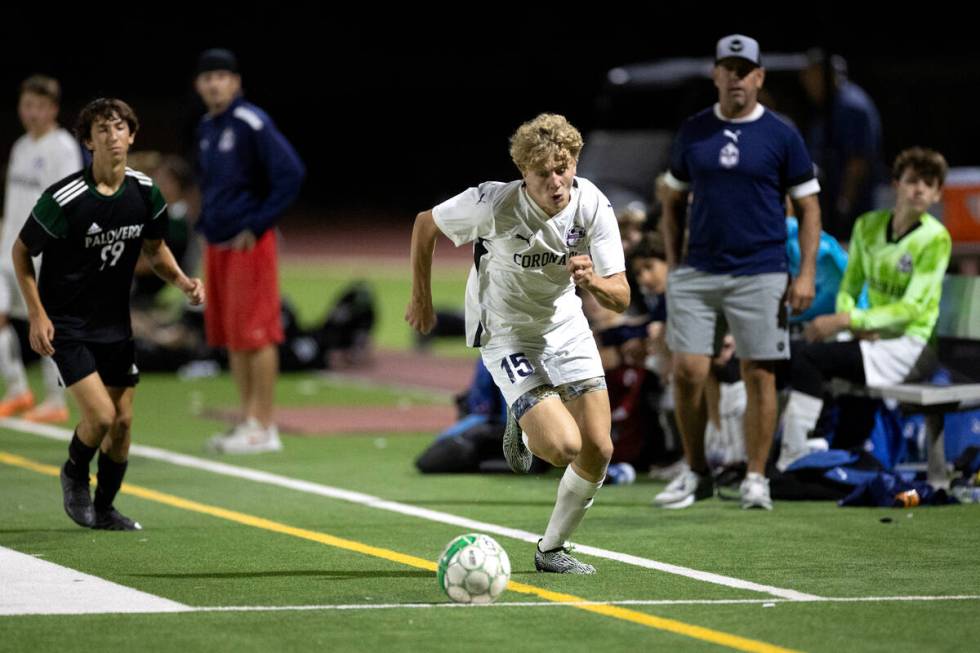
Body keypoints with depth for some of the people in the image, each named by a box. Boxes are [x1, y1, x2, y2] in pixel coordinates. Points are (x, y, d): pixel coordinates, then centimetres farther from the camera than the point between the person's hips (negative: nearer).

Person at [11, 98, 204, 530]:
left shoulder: (145, 193, -4)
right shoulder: (64, 199, -20)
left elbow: (154, 248, 15)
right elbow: (21, 251, -7)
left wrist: (183, 282, -4)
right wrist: (37, 314, -12)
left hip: (115, 324, 6)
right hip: (66, 324, -5)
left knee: (123, 421, 7)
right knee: (100, 415, -17)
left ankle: (104, 509, 25)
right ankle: (75, 474, 15)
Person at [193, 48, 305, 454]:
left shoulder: (251, 124, -12)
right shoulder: (206, 129, 13)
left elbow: (291, 174, -18)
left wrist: (257, 225, -16)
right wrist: (206, 222, 13)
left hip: (248, 243, -8)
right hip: (217, 245, 8)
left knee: (254, 333, -7)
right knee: (231, 337, 11)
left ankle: (264, 428, -3)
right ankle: (249, 420, 18)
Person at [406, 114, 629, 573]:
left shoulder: (593, 207, -18)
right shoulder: (494, 204, -27)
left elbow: (621, 298, -17)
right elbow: (425, 224, -7)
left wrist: (593, 281, -40)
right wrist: (421, 298, 2)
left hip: (565, 325, 4)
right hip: (507, 336, -4)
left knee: (599, 450, -3)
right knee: (564, 446, -20)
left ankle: (551, 550, 19)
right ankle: (521, 426, 18)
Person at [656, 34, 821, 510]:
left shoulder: (781, 136, 1)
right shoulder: (692, 132, 10)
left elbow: (808, 206, 3)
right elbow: (674, 201, 18)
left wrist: (806, 274, -6)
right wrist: (673, 262, 8)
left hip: (759, 275, -2)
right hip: (697, 273, 2)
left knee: (759, 376, -1)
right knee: (688, 371, -3)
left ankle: (756, 478, 8)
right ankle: (696, 474, 11)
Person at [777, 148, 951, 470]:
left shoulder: (935, 238, -9)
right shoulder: (868, 225, 9)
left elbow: (913, 308, -15)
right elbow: (848, 289, 12)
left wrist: (844, 321, -21)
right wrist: (857, 325, -10)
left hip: (909, 346, -6)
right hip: (872, 337, 6)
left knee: (808, 357, -26)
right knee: (791, 355, -20)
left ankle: (791, 459, -26)